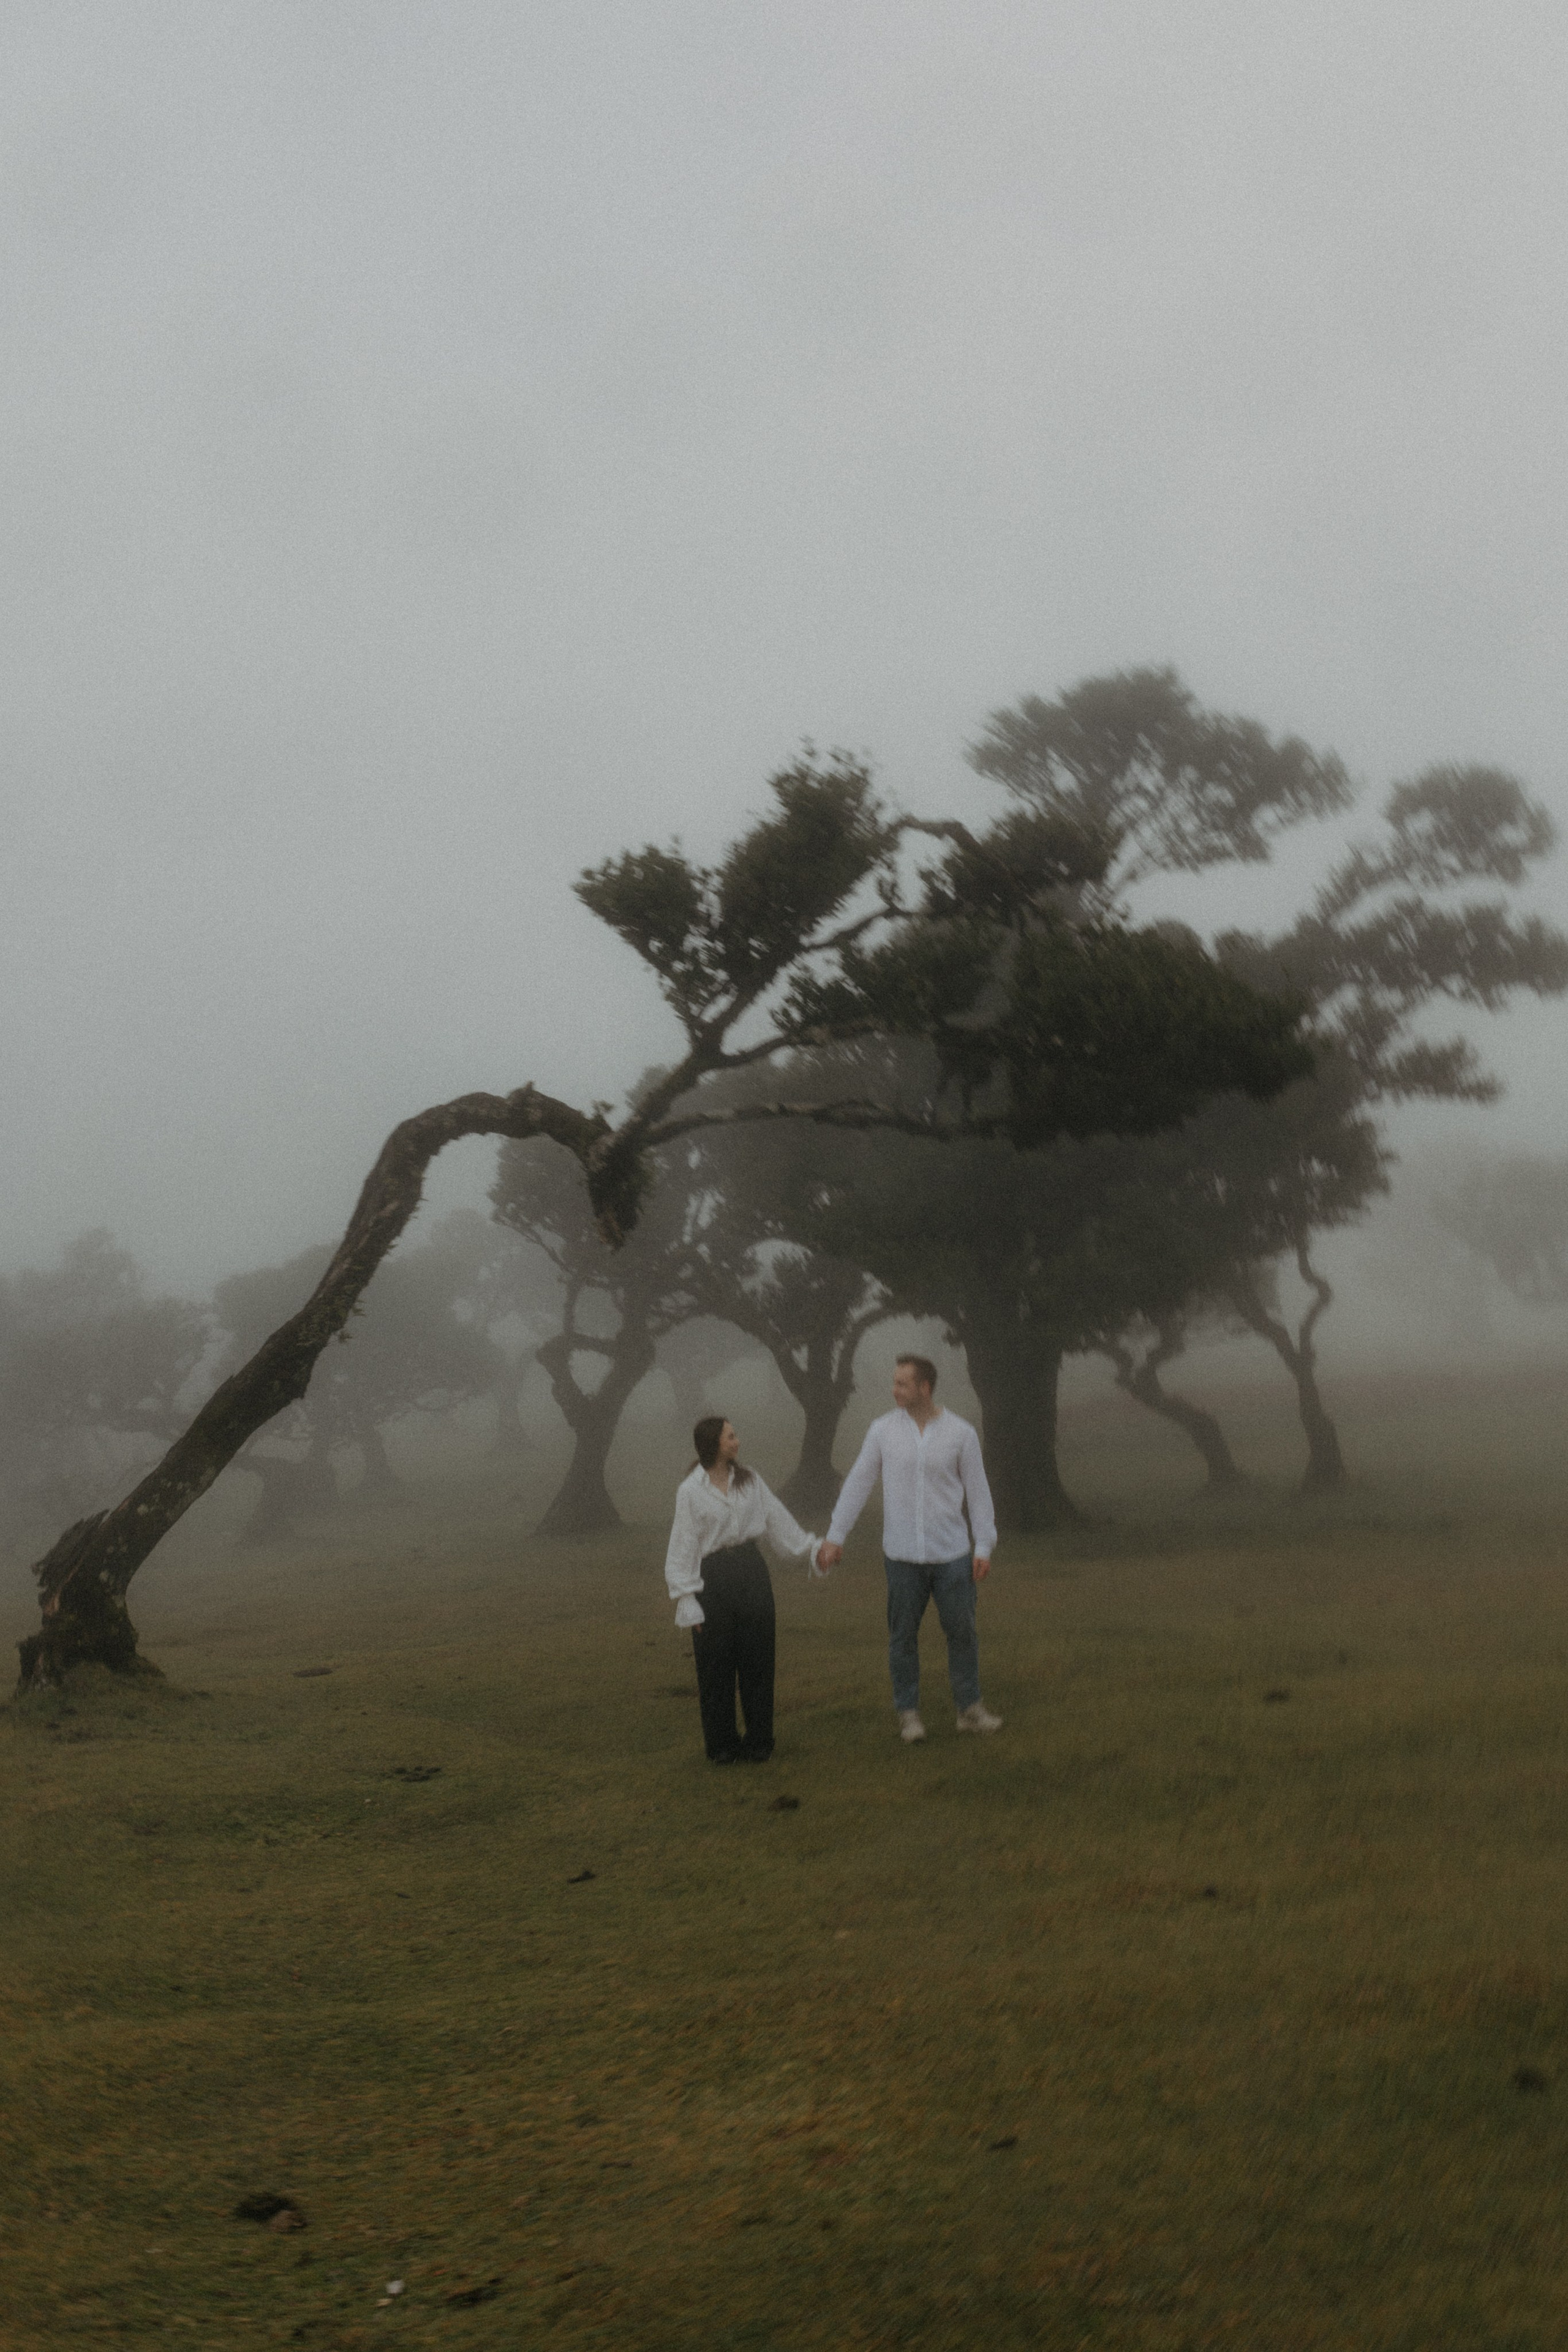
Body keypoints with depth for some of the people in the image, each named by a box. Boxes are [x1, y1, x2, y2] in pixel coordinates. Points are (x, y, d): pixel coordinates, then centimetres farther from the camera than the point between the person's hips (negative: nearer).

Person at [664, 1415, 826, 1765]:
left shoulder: (749, 1481, 7)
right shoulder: (691, 1490, -5)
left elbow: (777, 1520, 14)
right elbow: (683, 1547, -4)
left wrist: (813, 1549, 10)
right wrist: (687, 1599, -7)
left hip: (751, 1572, 4)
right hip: (713, 1578, -4)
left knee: (757, 1661, 5)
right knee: (716, 1666, 2)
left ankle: (758, 1742, 17)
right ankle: (721, 1745, 16)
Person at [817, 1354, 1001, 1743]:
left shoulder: (961, 1433, -3)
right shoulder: (883, 1430, -1)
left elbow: (977, 1492, 1)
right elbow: (857, 1485, 2)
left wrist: (984, 1547, -3)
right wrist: (835, 1536, -2)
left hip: (951, 1553, 0)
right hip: (902, 1554, 0)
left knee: (962, 1631, 5)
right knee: (903, 1636, 6)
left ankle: (970, 1708, 18)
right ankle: (908, 1712, 18)